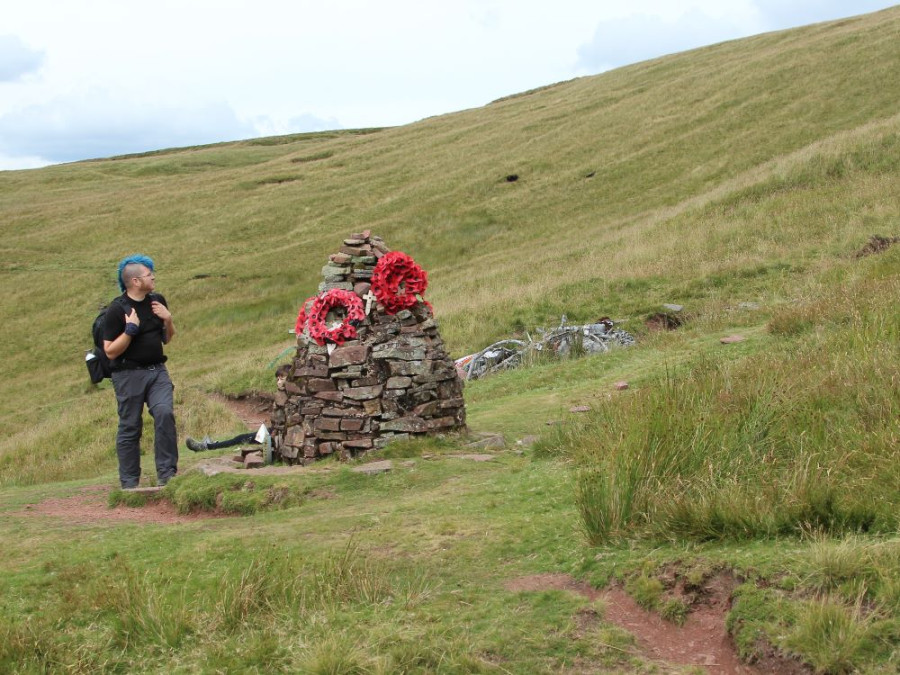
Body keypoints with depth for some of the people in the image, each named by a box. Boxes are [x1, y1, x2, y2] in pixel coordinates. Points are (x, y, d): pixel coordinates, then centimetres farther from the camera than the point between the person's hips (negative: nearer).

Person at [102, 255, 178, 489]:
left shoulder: (157, 301, 9)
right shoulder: (117, 309, -10)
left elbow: (167, 339, 19)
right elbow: (110, 351, -11)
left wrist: (168, 320, 0)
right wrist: (130, 329, -21)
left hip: (157, 371, 4)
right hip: (129, 375, -4)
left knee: (165, 413, -16)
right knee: (130, 428, 2)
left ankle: (167, 474, -10)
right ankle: (129, 483, 12)